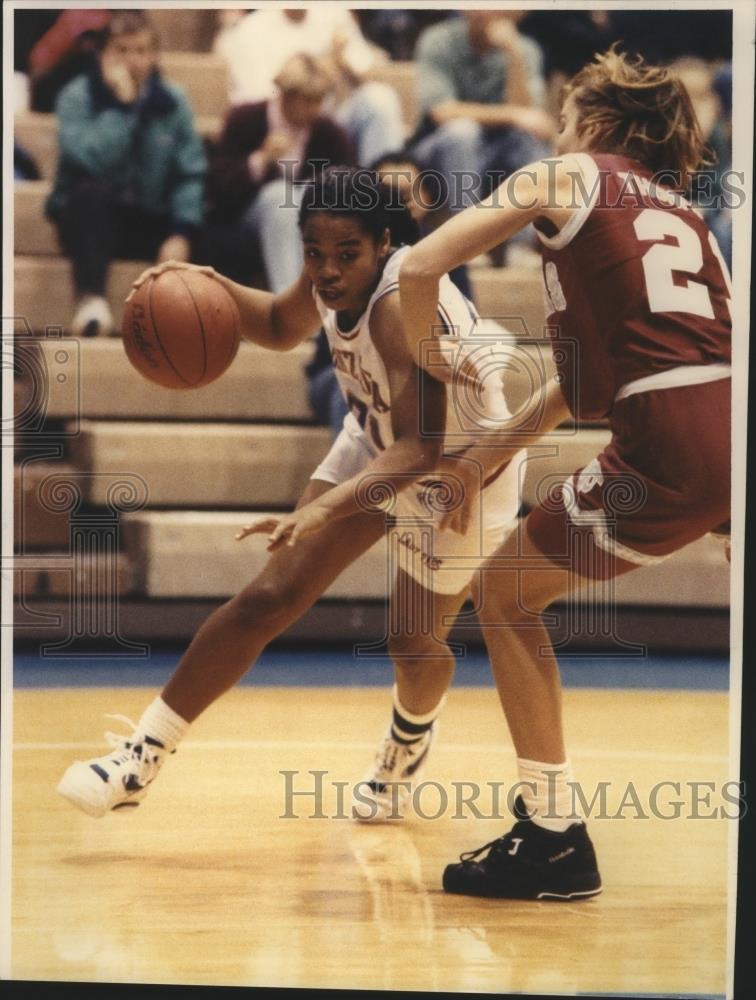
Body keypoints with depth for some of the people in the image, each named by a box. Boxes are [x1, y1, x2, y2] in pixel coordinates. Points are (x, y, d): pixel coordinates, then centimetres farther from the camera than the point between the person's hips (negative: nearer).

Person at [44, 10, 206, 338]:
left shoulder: (172, 101, 0)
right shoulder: (77, 96, -8)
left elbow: (190, 173, -6)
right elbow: (90, 160, -25)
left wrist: (182, 233, -19)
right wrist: (121, 104, -25)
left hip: (152, 222, 2)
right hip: (92, 218, -2)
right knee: (90, 191, -38)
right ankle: (91, 299, -42)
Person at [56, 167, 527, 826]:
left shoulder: (404, 307, -38)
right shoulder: (335, 283, -16)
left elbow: (422, 447, -46)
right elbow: (283, 326, 9)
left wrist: (324, 510, -58)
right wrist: (216, 290, -12)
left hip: (462, 470, -6)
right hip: (377, 444, 6)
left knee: (415, 642, 3)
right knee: (271, 598, -6)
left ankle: (407, 749, 41)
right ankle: (142, 757, -3)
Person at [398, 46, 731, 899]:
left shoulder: (566, 178, 10)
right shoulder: (685, 215, 27)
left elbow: (421, 267, 2)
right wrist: (493, 452, 36)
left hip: (673, 446, -6)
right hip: (726, 411, 6)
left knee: (506, 595, 14)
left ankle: (554, 837, 12)